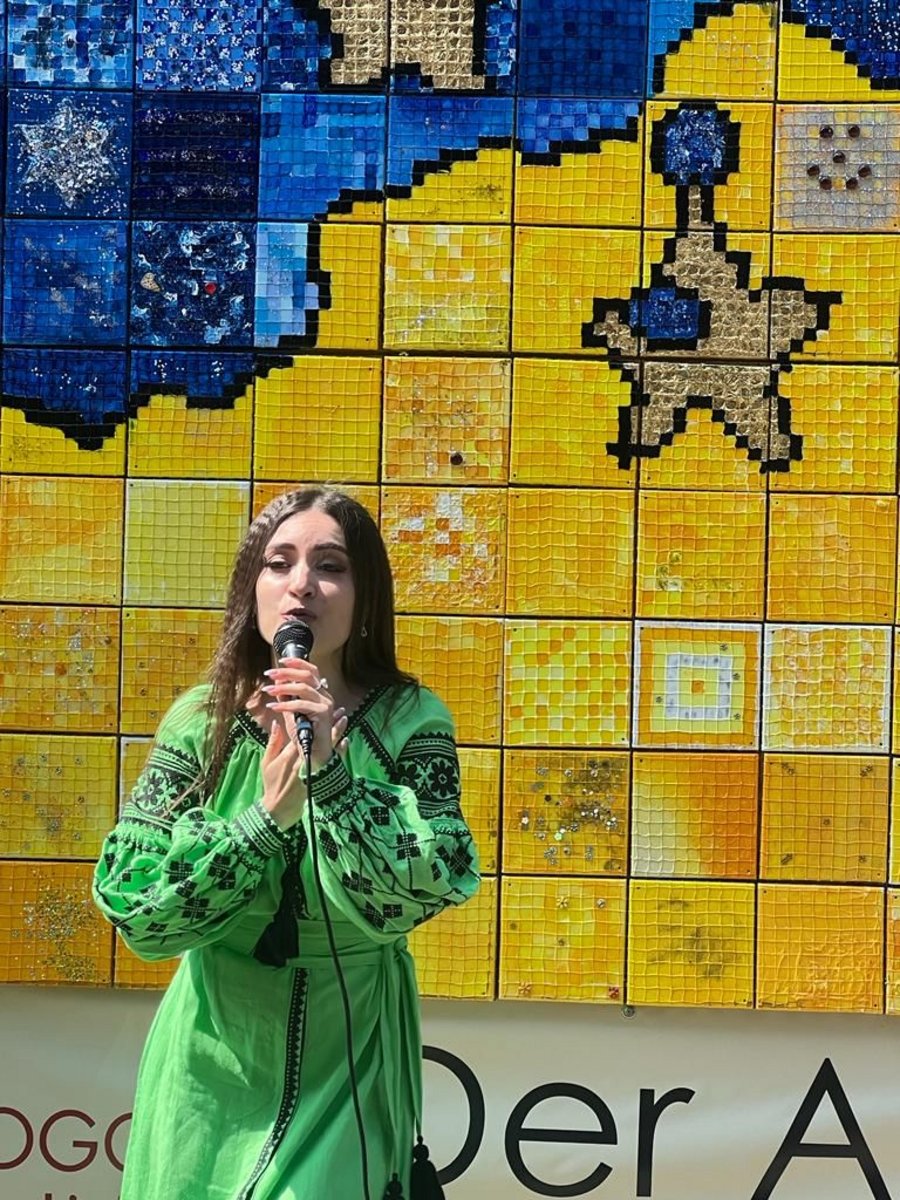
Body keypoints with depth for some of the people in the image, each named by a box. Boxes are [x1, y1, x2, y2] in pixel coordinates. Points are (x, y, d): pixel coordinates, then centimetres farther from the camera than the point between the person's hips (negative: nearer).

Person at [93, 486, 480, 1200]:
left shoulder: (410, 722, -9)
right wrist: (268, 814, -26)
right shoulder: (201, 722, -7)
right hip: (216, 1055, 1)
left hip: (348, 1060, -1)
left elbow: (433, 888, -20)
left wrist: (333, 774, -31)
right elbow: (130, 903, -15)